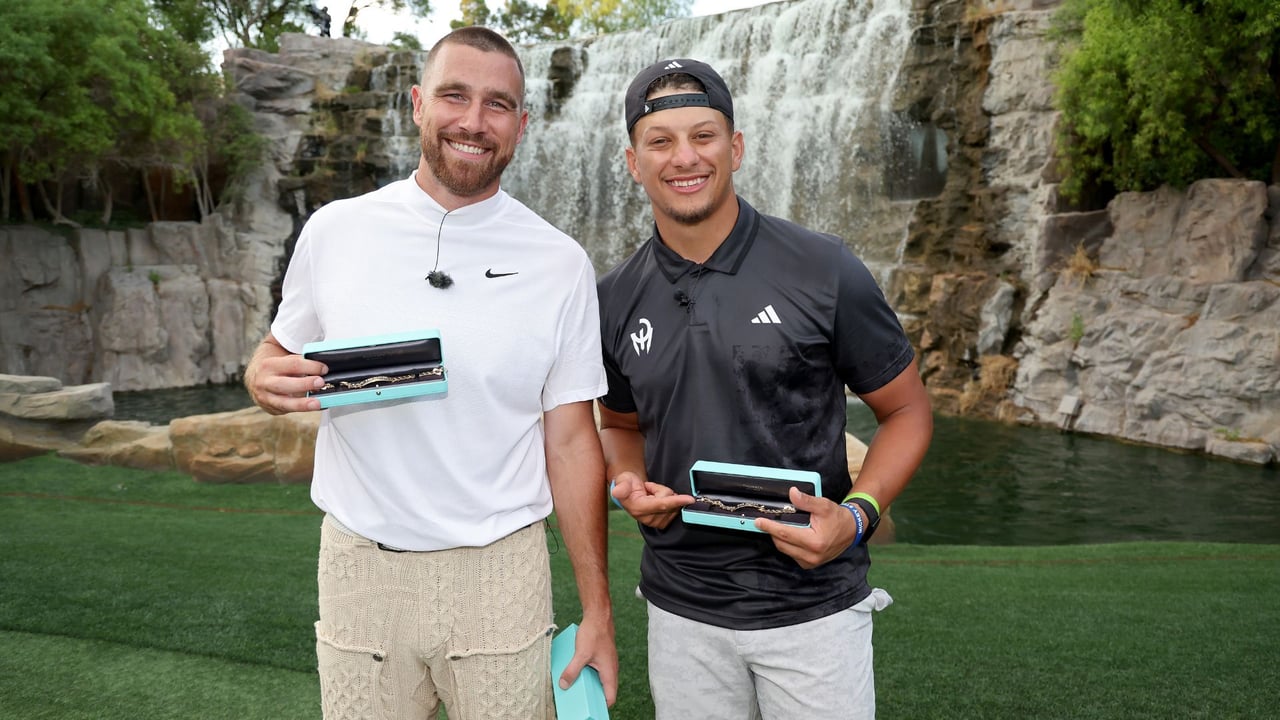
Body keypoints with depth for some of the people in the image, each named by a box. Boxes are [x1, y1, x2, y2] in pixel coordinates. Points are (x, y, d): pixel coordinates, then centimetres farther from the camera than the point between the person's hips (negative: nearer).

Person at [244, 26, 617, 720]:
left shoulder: (561, 263, -4)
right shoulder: (335, 230, -1)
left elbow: (571, 440, -2)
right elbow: (278, 354, 11)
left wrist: (597, 610, -2)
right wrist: (265, 378, -14)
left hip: (500, 576, -1)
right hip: (359, 568, 1)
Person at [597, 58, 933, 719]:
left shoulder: (824, 271, -11)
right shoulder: (616, 299, 0)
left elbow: (907, 410, -2)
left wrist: (858, 513, -18)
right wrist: (628, 484, -6)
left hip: (814, 606, -2)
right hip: (680, 610, 3)